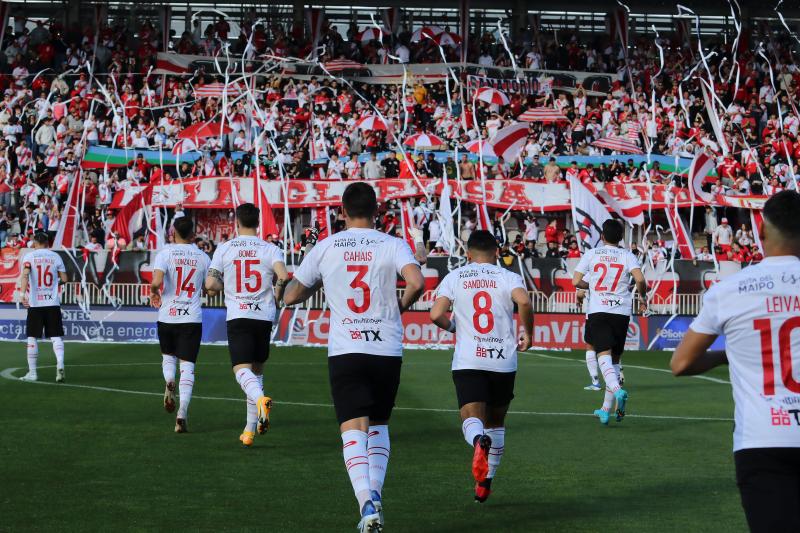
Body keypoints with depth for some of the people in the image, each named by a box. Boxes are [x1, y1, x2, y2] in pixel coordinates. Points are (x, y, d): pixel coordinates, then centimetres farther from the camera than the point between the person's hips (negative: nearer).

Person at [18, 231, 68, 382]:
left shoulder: (29, 256, -1)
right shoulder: (55, 256, 6)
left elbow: (25, 274, -17)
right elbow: (64, 278, 5)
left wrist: (23, 293, -25)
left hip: (35, 303, -2)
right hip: (53, 303, 2)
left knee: (32, 337, 7)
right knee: (56, 336, 3)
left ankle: (32, 372, 9)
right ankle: (60, 365, -18)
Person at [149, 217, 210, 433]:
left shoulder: (166, 253, -5)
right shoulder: (202, 257, 4)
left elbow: (156, 281, -19)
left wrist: (154, 293, 3)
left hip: (167, 316, 0)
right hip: (192, 318, 0)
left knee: (168, 356, 24)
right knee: (187, 365, 0)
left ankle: (169, 383, -7)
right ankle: (182, 413, -14)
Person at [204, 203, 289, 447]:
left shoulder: (224, 248, 0)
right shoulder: (270, 249, 1)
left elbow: (211, 284, -4)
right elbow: (283, 276, -16)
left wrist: (221, 287, 18)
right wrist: (277, 296, 4)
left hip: (238, 317, -2)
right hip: (264, 316, 2)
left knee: (242, 370, -9)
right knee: (257, 370, 15)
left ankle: (261, 399, -43)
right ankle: (250, 429, 16)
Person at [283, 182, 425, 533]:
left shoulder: (325, 248, 4)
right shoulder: (393, 245, 2)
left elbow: (290, 297, 10)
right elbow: (416, 282, -17)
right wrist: (401, 305, 4)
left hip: (345, 351, -1)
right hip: (388, 349, 1)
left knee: (354, 430, -4)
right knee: (379, 425, 20)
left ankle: (367, 503, -23)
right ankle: (375, 493, 5)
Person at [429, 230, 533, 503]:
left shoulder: (454, 277, 7)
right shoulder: (508, 277, 4)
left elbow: (436, 315, -5)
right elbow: (524, 301, -17)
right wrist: (527, 332, -1)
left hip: (468, 361, -1)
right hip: (503, 361, 1)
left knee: (471, 418, -9)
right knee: (496, 422, 17)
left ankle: (479, 440, -45)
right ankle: (485, 482, 22)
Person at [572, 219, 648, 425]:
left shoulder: (591, 254, 5)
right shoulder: (627, 256, 5)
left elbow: (576, 282, 3)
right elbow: (640, 279, -11)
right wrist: (643, 298, 8)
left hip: (598, 311, -2)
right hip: (621, 311, 2)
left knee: (604, 355, -12)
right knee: (614, 359, 11)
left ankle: (617, 391, -41)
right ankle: (606, 410, 12)